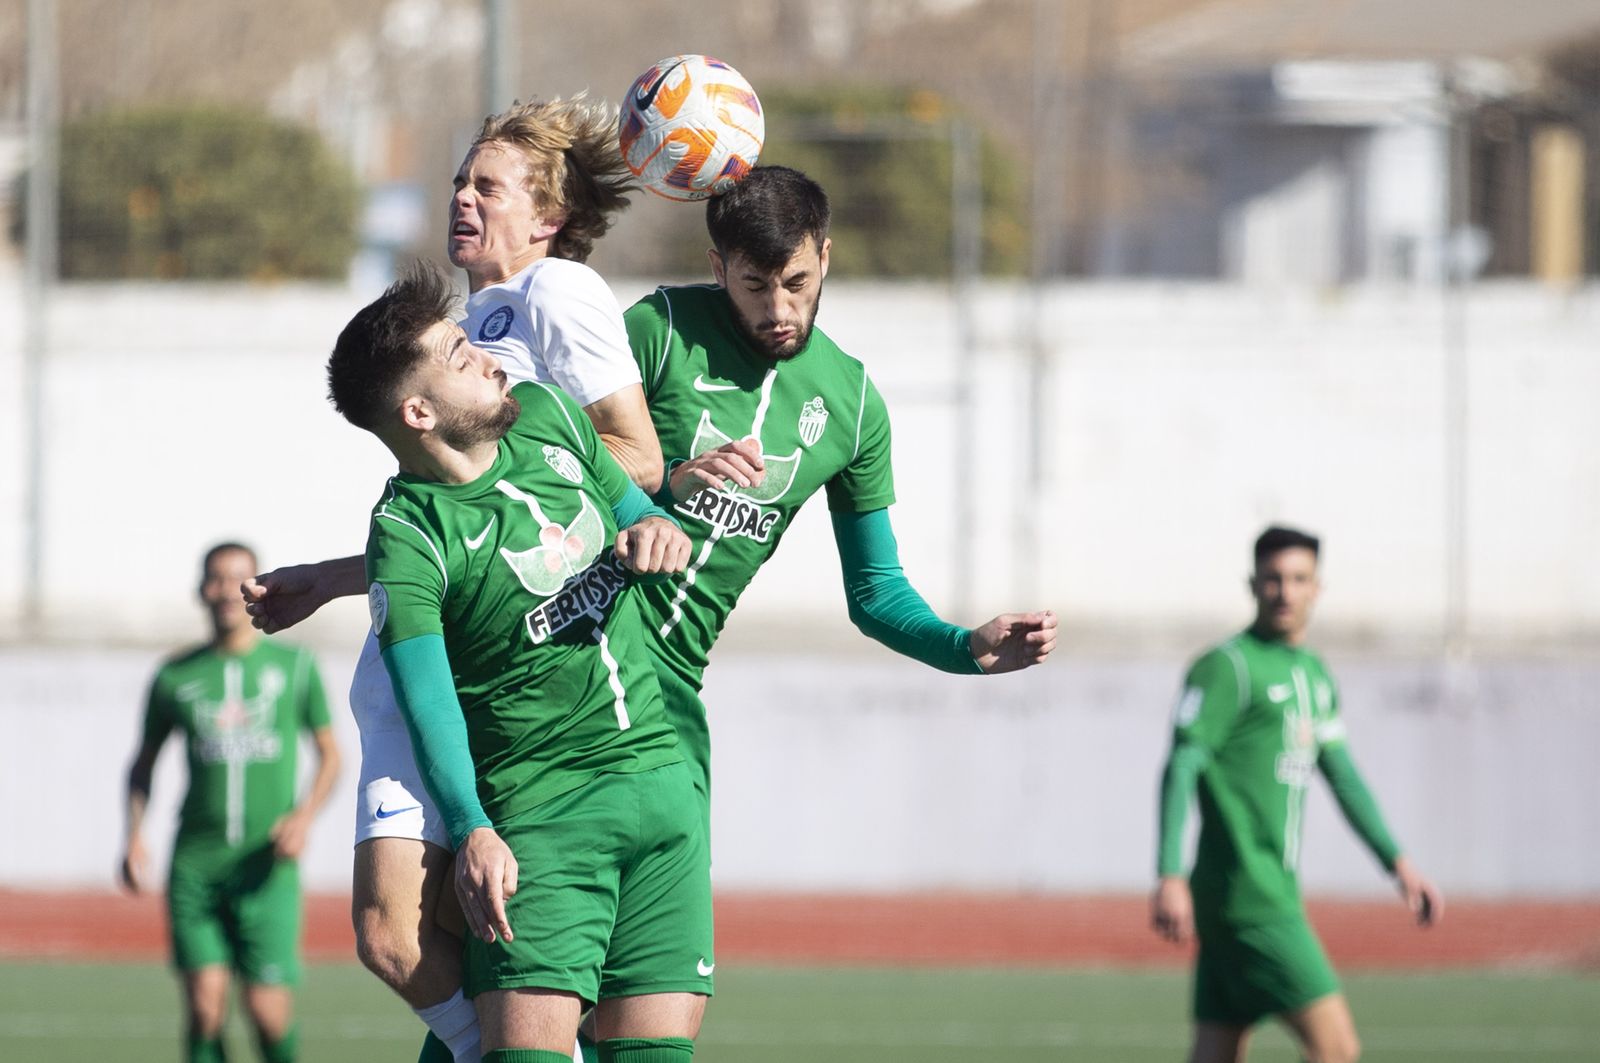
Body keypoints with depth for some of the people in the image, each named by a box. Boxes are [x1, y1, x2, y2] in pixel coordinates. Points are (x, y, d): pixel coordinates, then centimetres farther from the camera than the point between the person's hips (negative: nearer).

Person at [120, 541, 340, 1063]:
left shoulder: (295, 666, 6)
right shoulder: (175, 677, 7)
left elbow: (330, 754, 13)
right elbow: (144, 761, 20)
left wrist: (305, 815, -5)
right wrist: (135, 837, 5)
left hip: (266, 864, -1)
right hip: (195, 860, 1)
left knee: (267, 1009, -8)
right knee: (205, 1005, -9)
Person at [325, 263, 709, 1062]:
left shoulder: (547, 416, 8)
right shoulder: (407, 534, -11)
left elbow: (636, 510, 24)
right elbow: (425, 695, -18)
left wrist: (658, 532, -2)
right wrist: (470, 832, -31)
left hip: (660, 776, 6)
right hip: (539, 808, -6)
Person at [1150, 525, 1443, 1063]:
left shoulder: (1314, 673, 19)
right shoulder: (1227, 667, -8)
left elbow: (1343, 776, 27)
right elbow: (1181, 771, -14)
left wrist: (1398, 863, 22)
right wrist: (1171, 877, -24)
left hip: (1275, 892, 9)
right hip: (1246, 895, -9)